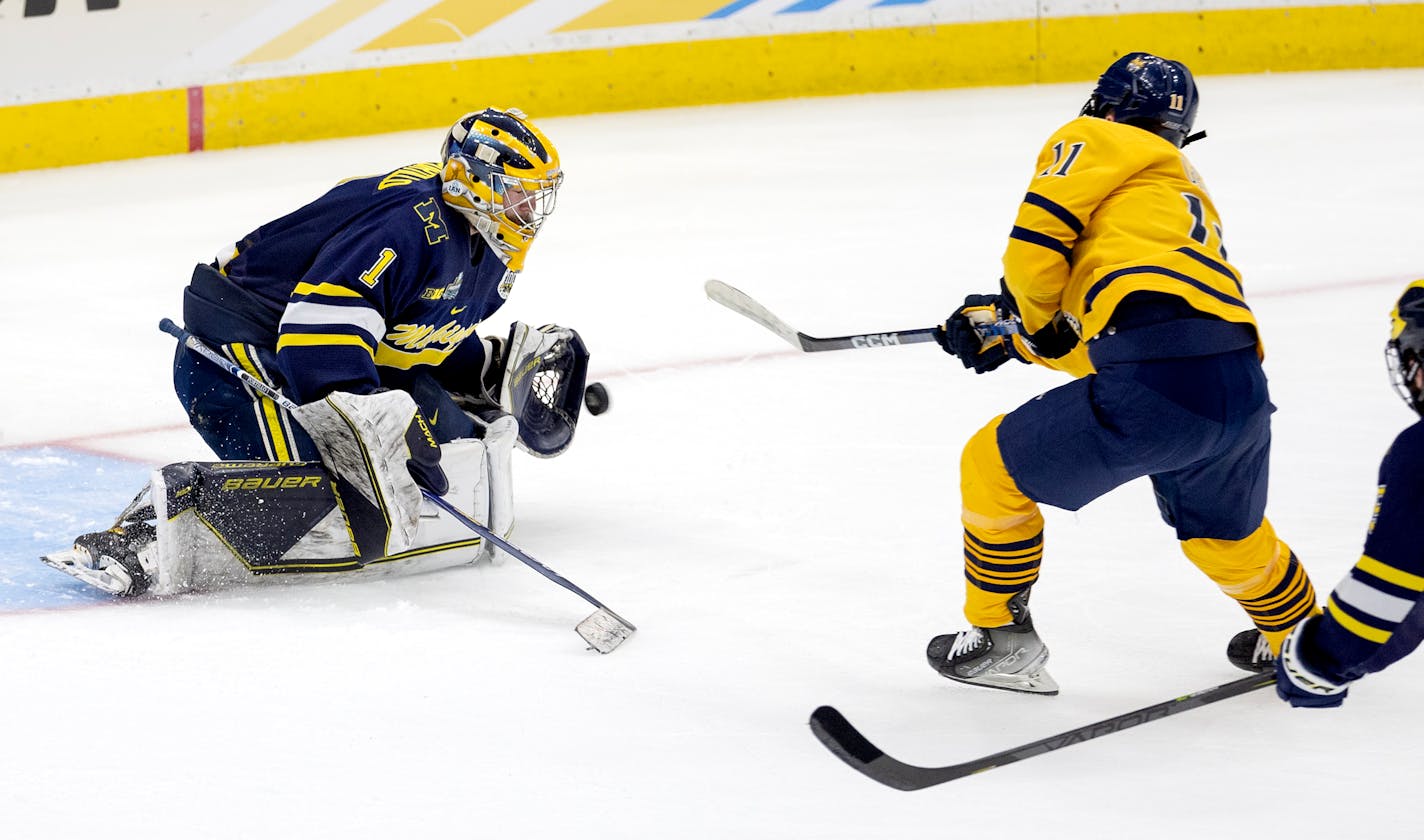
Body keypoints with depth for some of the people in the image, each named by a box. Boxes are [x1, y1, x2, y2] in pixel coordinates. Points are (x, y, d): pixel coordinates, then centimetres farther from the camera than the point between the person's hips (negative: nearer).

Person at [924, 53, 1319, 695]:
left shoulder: (1096, 142, 13)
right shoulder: (1187, 191, 35)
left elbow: (1036, 240, -2)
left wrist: (1039, 321, 16)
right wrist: (1006, 334, 36)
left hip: (1154, 387, -8)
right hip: (1243, 390, 8)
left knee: (995, 469, 13)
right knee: (1221, 532, 36)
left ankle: (1001, 641, 21)